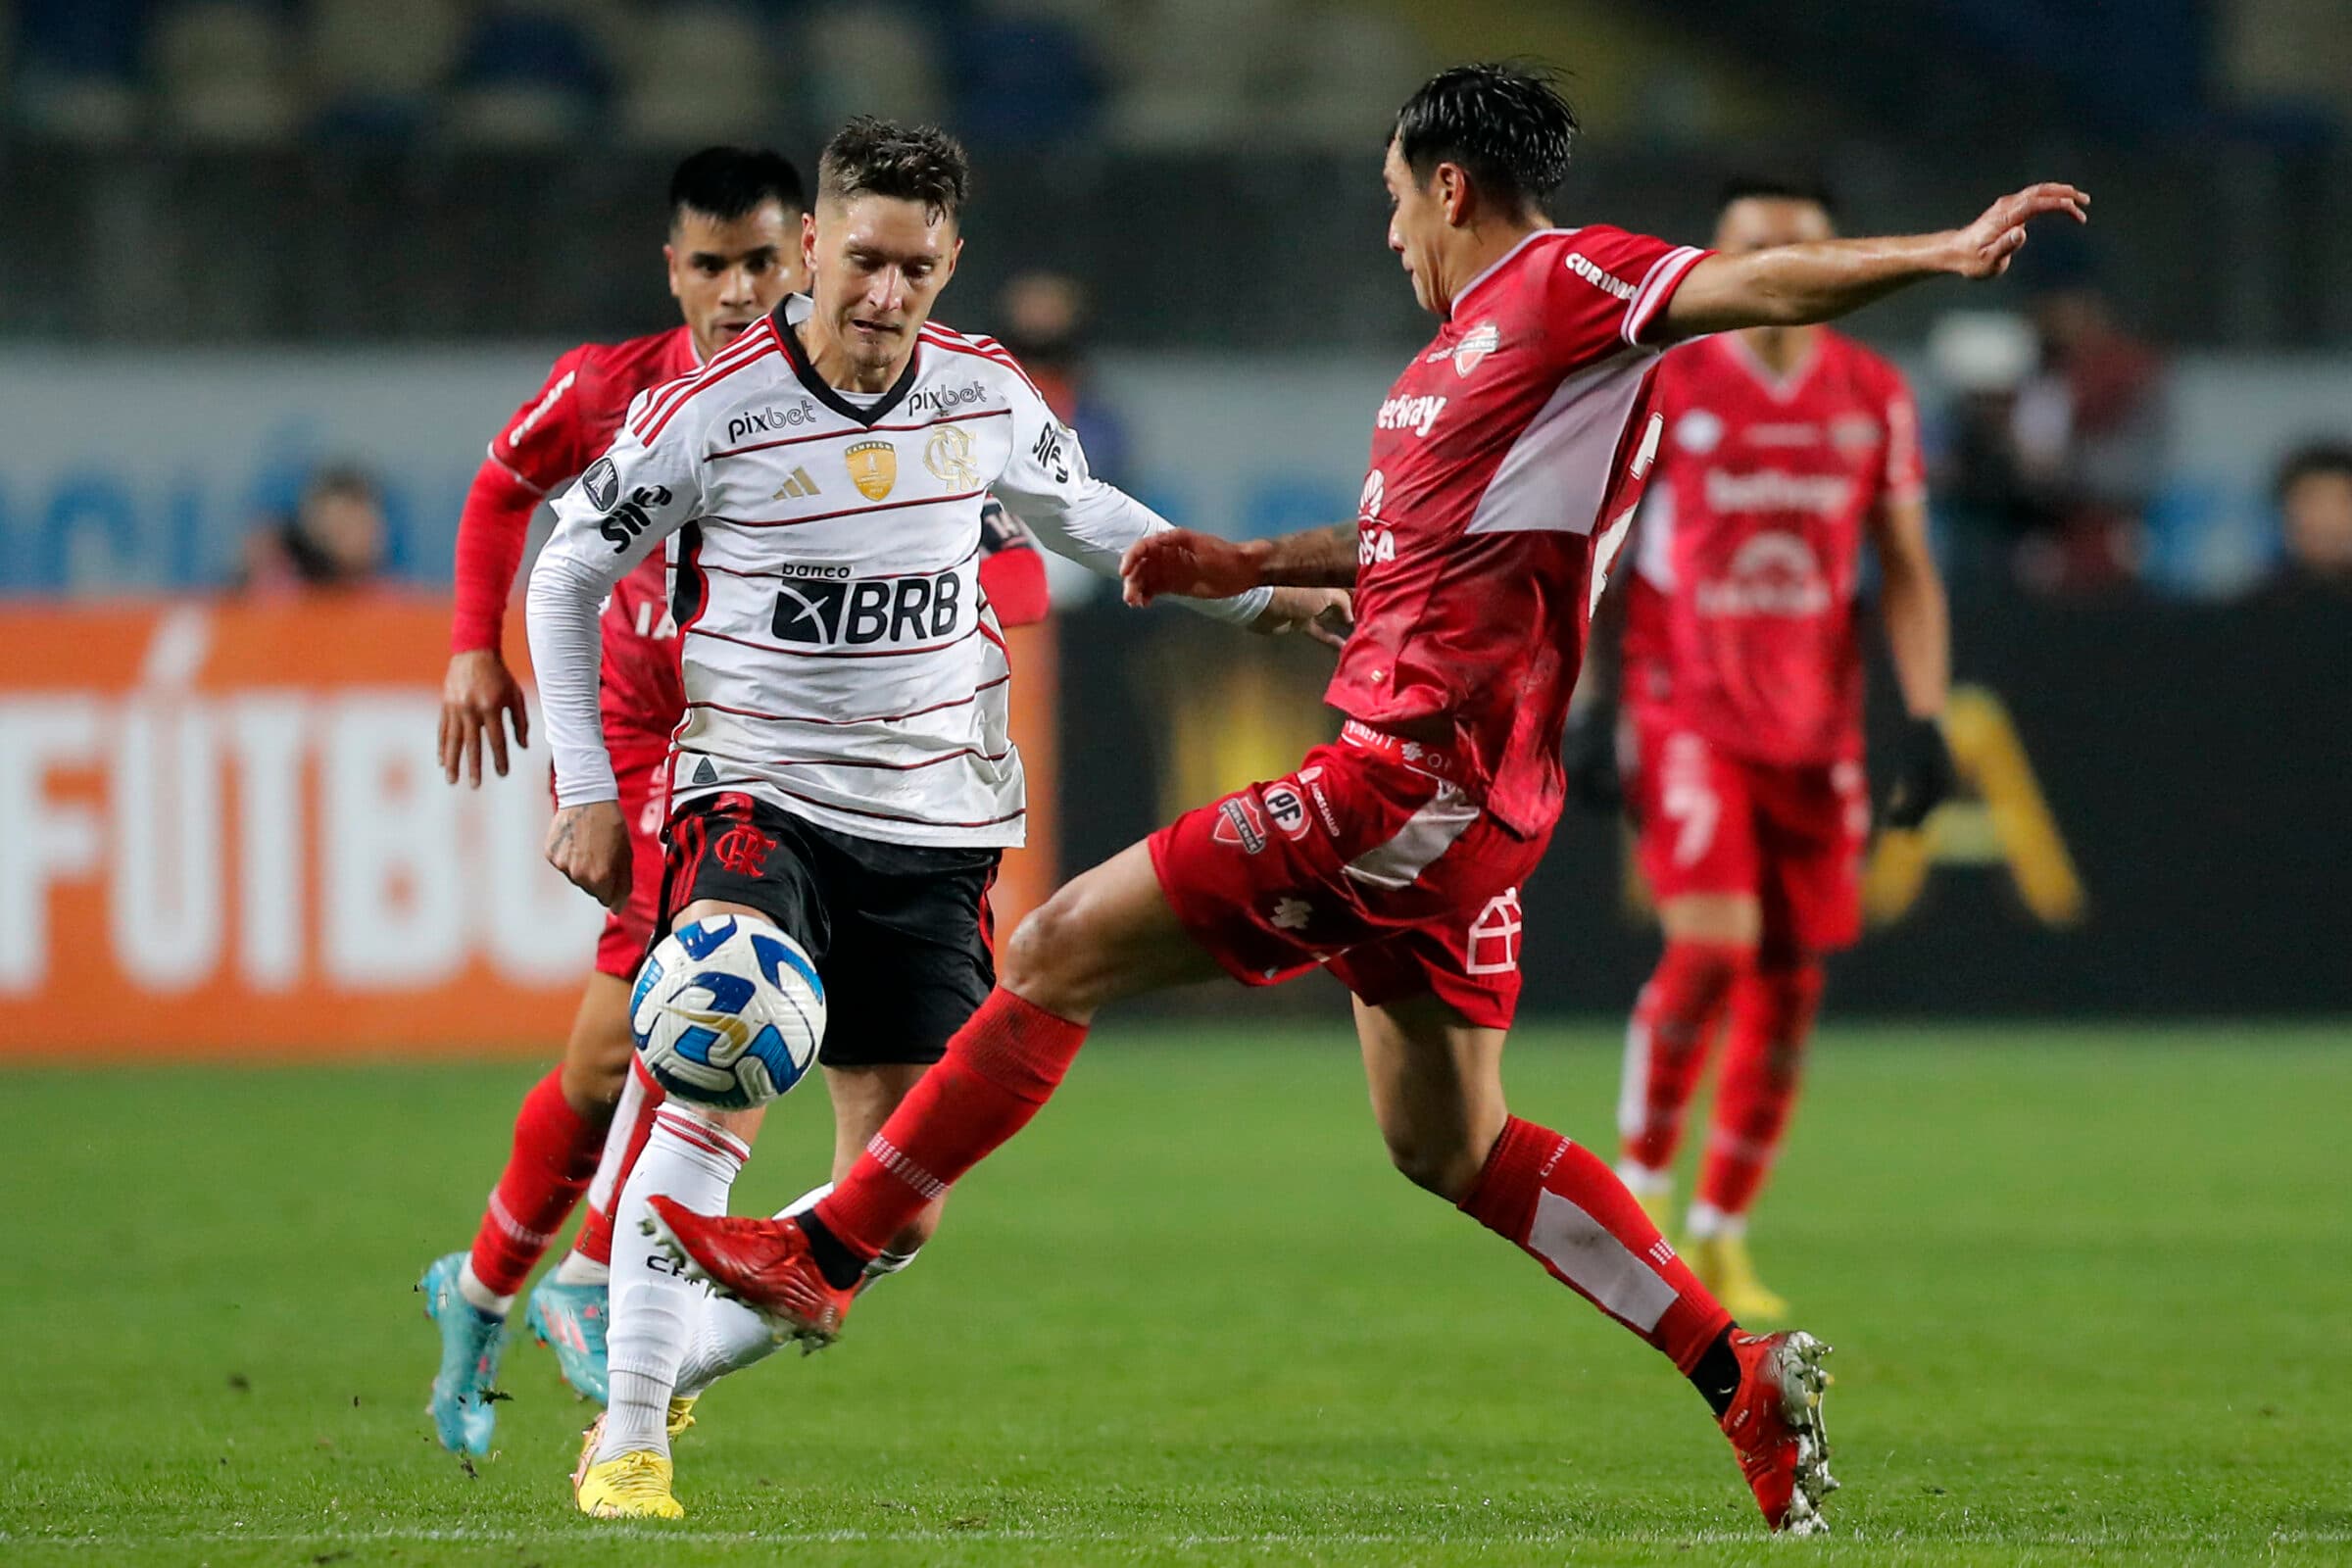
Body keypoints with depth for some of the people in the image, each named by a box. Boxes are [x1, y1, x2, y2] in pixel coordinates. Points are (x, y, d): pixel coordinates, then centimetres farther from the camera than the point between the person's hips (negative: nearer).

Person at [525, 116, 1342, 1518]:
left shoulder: (985, 392, 0)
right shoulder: (710, 413, -12)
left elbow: (1078, 509, 22)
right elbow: (566, 578, 1)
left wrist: (1250, 595, 16)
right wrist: (586, 791, -3)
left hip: (933, 824, 5)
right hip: (758, 795, -5)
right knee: (726, 1072, -30)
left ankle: (681, 1353, 23)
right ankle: (628, 1437, -26)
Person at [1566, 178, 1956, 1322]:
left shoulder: (1874, 400, 6)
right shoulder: (1660, 388, -4)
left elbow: (1908, 573, 10)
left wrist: (1925, 722, 0)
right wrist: (1590, 706, -6)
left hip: (1817, 732, 4)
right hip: (1689, 718, -4)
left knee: (1790, 983, 3)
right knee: (1711, 947, -20)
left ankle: (1720, 1236, 16)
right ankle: (1641, 1176, 1)